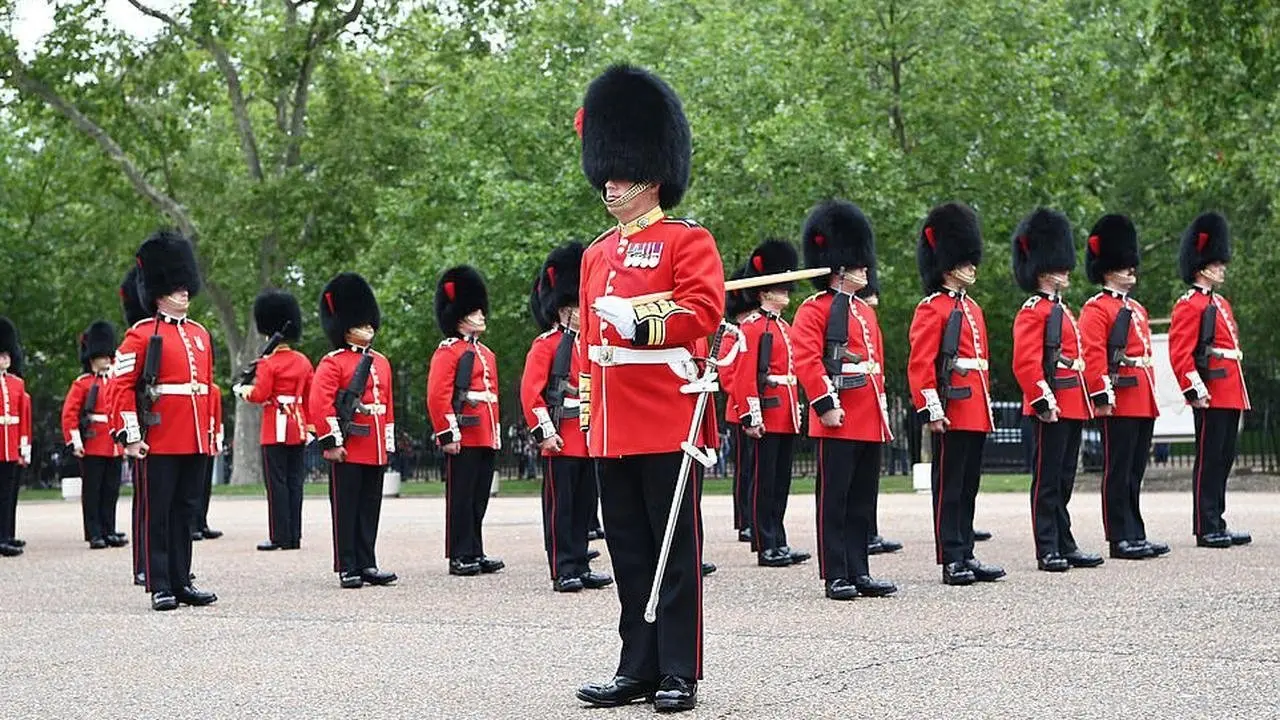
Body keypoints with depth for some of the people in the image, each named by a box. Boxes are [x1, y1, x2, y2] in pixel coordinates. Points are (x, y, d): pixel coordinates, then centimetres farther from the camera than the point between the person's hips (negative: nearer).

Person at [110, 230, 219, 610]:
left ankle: (181, 582, 16)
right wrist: (131, 435, -13)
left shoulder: (200, 334, 15)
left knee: (186, 511, 10)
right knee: (158, 514, -1)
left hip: (194, 442, 6)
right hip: (159, 443, -6)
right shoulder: (142, 335, -4)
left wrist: (209, 429, 18)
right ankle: (160, 587, 2)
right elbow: (122, 385, -8)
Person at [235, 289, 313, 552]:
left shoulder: (268, 363, -10)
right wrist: (309, 425, 20)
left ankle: (280, 537, -5)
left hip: (276, 428, -6)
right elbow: (312, 396, 13)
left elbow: (259, 395, -14)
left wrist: (243, 389, 5)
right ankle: (294, 536, 8)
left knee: (277, 483, -4)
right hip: (298, 426, 6)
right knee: (294, 483, 8)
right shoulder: (303, 362, 9)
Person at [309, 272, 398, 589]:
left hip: (375, 450, 7)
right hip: (348, 450, -6)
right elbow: (319, 403, -13)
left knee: (370, 509, 10)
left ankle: (367, 565, 16)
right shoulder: (333, 362, -6)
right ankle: (348, 569, 3)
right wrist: (332, 441, -16)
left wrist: (388, 443, 17)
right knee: (346, 509, -1)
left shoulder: (381, 362, 16)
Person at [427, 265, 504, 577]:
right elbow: (437, 396, -14)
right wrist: (447, 433, -18)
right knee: (461, 498, -3)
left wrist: (496, 432, 20)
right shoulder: (447, 352, -7)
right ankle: (460, 557, 0)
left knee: (479, 499, 11)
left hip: (486, 438, 8)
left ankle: (476, 554, 16)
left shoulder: (486, 354, 20)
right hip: (464, 438, -8)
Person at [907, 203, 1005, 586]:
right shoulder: (932, 309, -8)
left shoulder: (972, 308, 19)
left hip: (976, 414, 9)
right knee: (949, 487, -3)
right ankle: (951, 561, -1)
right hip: (952, 413, -8)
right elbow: (920, 364, -14)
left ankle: (966, 556, 16)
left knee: (968, 487, 11)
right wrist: (932, 410, -20)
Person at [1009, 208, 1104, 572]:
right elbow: (1025, 363, -19)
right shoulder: (1033, 312, -10)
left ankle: (1065, 546, 17)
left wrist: (1084, 398, 19)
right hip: (1052, 409, -9)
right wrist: (1045, 402, -23)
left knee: (1064, 480, 12)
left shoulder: (1061, 310, 19)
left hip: (1072, 406, 9)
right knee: (1047, 480, -4)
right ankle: (1047, 551, -1)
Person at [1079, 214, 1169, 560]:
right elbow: (1092, 354, -16)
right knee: (1118, 472, -4)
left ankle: (1136, 535, 15)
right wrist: (1103, 394, -22)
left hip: (1144, 402, 9)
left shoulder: (1137, 309, 21)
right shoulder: (1096, 309, -7)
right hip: (1119, 402, -9)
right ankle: (1120, 539, -2)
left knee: (1135, 472, 11)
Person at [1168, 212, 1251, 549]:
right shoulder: (1189, 306, -9)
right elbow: (1179, 353, -16)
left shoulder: (1221, 303, 20)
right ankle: (1206, 529, -2)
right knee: (1209, 460, -6)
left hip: (1230, 395, 9)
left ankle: (1217, 524, 17)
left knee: (1224, 460, 11)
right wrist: (1195, 389, -22)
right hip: (1211, 397, -9)